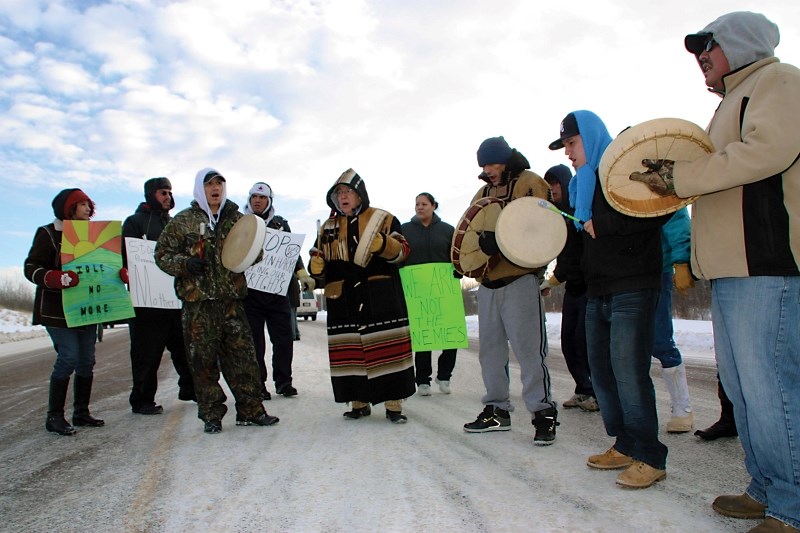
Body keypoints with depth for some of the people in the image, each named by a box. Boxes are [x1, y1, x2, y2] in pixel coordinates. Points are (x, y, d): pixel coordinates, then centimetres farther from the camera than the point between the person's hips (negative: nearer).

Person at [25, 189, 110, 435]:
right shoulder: (48, 233, -3)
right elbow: (31, 268, -10)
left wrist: (120, 272, -5)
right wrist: (57, 278, -29)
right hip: (58, 309, -6)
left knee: (87, 360, 6)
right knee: (68, 358, -13)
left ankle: (81, 412, 17)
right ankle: (54, 416, -2)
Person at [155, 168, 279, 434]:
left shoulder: (236, 218, 12)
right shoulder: (182, 221, 5)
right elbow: (162, 254, 6)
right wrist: (185, 263, -12)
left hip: (232, 298, 2)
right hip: (198, 301, -2)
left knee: (243, 355, 2)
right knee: (203, 360, 3)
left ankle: (250, 411, 12)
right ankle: (211, 415, 15)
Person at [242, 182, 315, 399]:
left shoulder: (280, 224, 13)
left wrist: (302, 274, -4)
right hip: (250, 291, -2)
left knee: (284, 338, 4)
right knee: (255, 340, 3)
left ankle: (283, 382, 16)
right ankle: (258, 384, 12)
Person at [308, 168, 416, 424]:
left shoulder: (384, 219, 7)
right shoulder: (327, 228, 19)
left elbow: (402, 251, -1)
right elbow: (318, 261, 21)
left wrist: (381, 243, -21)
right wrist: (316, 268, -3)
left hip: (380, 296, -3)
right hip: (342, 298, 3)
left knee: (387, 346, -6)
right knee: (349, 350, 3)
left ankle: (393, 403, 2)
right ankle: (359, 402, 17)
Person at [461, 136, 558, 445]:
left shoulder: (529, 183, 0)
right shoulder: (482, 193, 21)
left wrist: (503, 241, -26)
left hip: (519, 278, -7)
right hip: (487, 281, 7)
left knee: (528, 347, -8)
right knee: (490, 348, 10)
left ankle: (543, 413, 3)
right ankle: (497, 409, 20)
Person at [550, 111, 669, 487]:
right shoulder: (584, 181, 20)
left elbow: (656, 211, -18)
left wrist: (602, 225, -18)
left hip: (632, 288, -9)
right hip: (598, 290, 9)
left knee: (628, 369, -9)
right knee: (601, 368, 8)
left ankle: (648, 456, 3)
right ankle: (625, 445, 19)